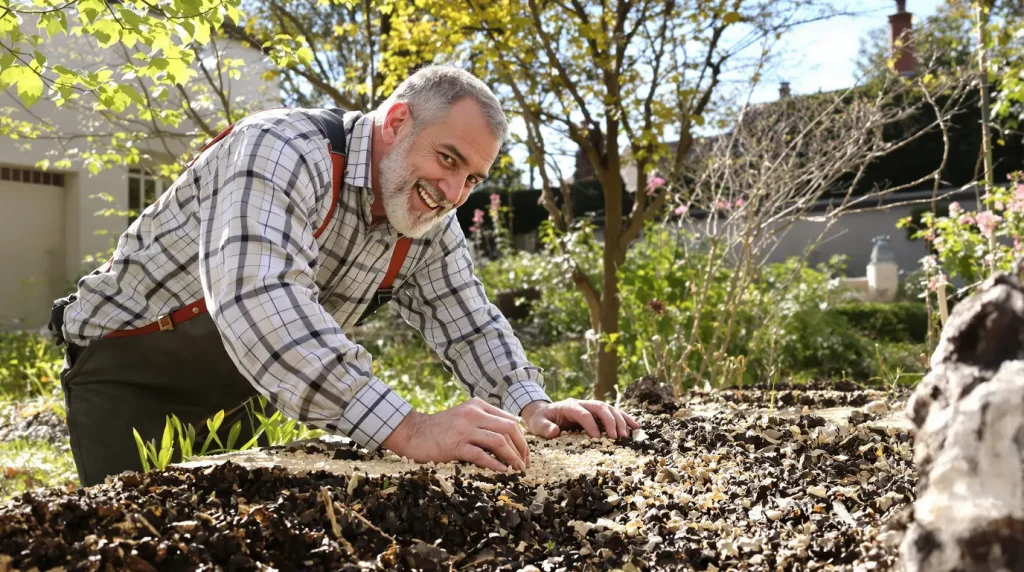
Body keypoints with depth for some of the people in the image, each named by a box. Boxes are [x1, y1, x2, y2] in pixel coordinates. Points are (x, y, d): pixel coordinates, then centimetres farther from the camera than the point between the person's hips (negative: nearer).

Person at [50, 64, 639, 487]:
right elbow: (258, 298, -48)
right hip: (127, 369, -6)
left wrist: (529, 405, -20)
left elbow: (469, 323, 1)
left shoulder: (431, 222, -7)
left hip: (236, 391, 7)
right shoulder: (284, 149, -32)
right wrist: (407, 429, -55)